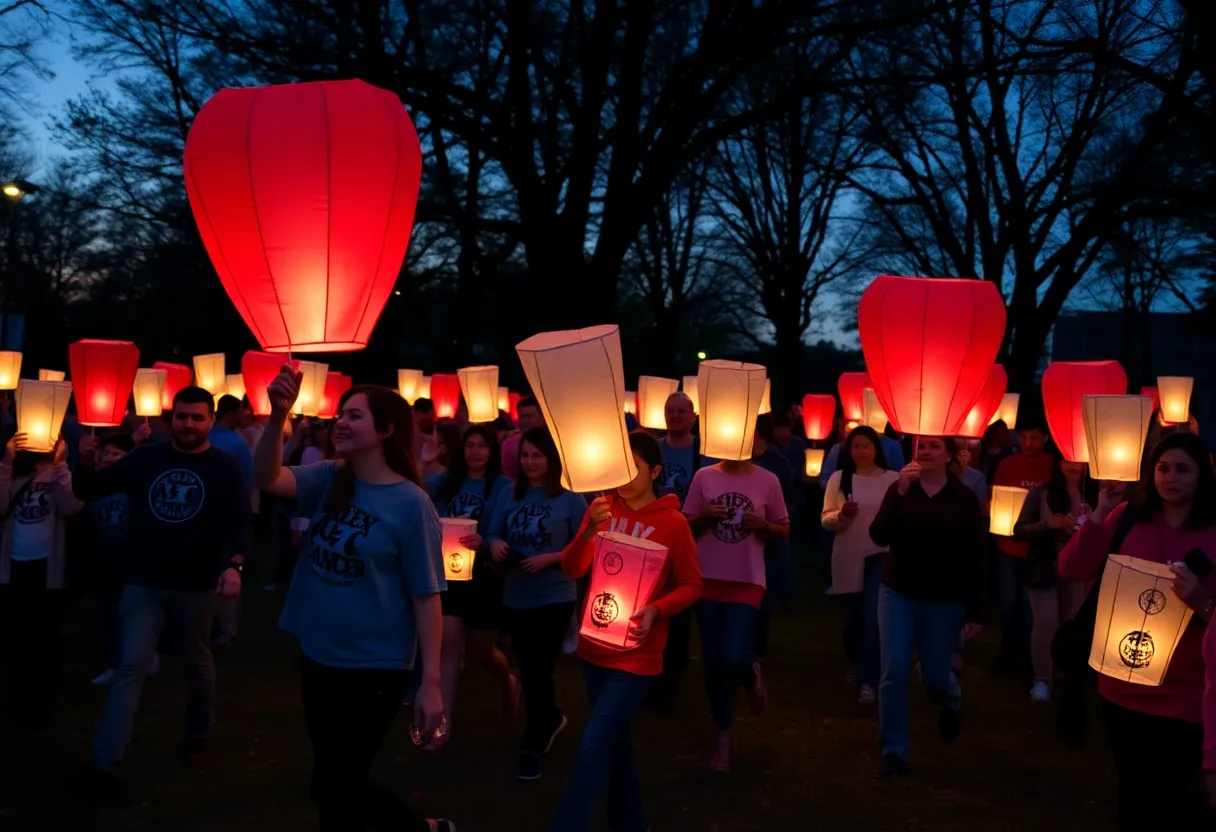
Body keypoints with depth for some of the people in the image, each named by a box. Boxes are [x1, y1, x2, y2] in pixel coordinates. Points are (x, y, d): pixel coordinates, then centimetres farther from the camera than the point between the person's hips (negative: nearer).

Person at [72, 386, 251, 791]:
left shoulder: (225, 468, -4)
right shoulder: (146, 458, 1)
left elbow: (239, 522, -12)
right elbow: (90, 491, 4)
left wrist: (233, 565, -29)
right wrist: (86, 464, -18)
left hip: (196, 585, -1)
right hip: (143, 582, 1)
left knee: (197, 661, 16)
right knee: (131, 666, -3)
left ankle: (199, 734, 37)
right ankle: (105, 761, -2)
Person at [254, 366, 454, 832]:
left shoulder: (409, 503, -15)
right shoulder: (328, 479, 0)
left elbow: (426, 597, -15)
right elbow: (268, 480, -17)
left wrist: (430, 683, -17)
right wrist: (278, 416, -32)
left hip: (374, 667, -6)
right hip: (317, 657, 6)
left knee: (332, 788, 2)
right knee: (339, 783, 18)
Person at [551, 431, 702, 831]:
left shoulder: (672, 522, -12)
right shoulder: (603, 508, 0)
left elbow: (691, 586, -5)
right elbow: (572, 569, -6)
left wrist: (656, 610, -23)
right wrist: (589, 530, -24)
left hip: (635, 654, -5)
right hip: (594, 645, 5)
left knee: (594, 745, -12)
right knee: (614, 737, 20)